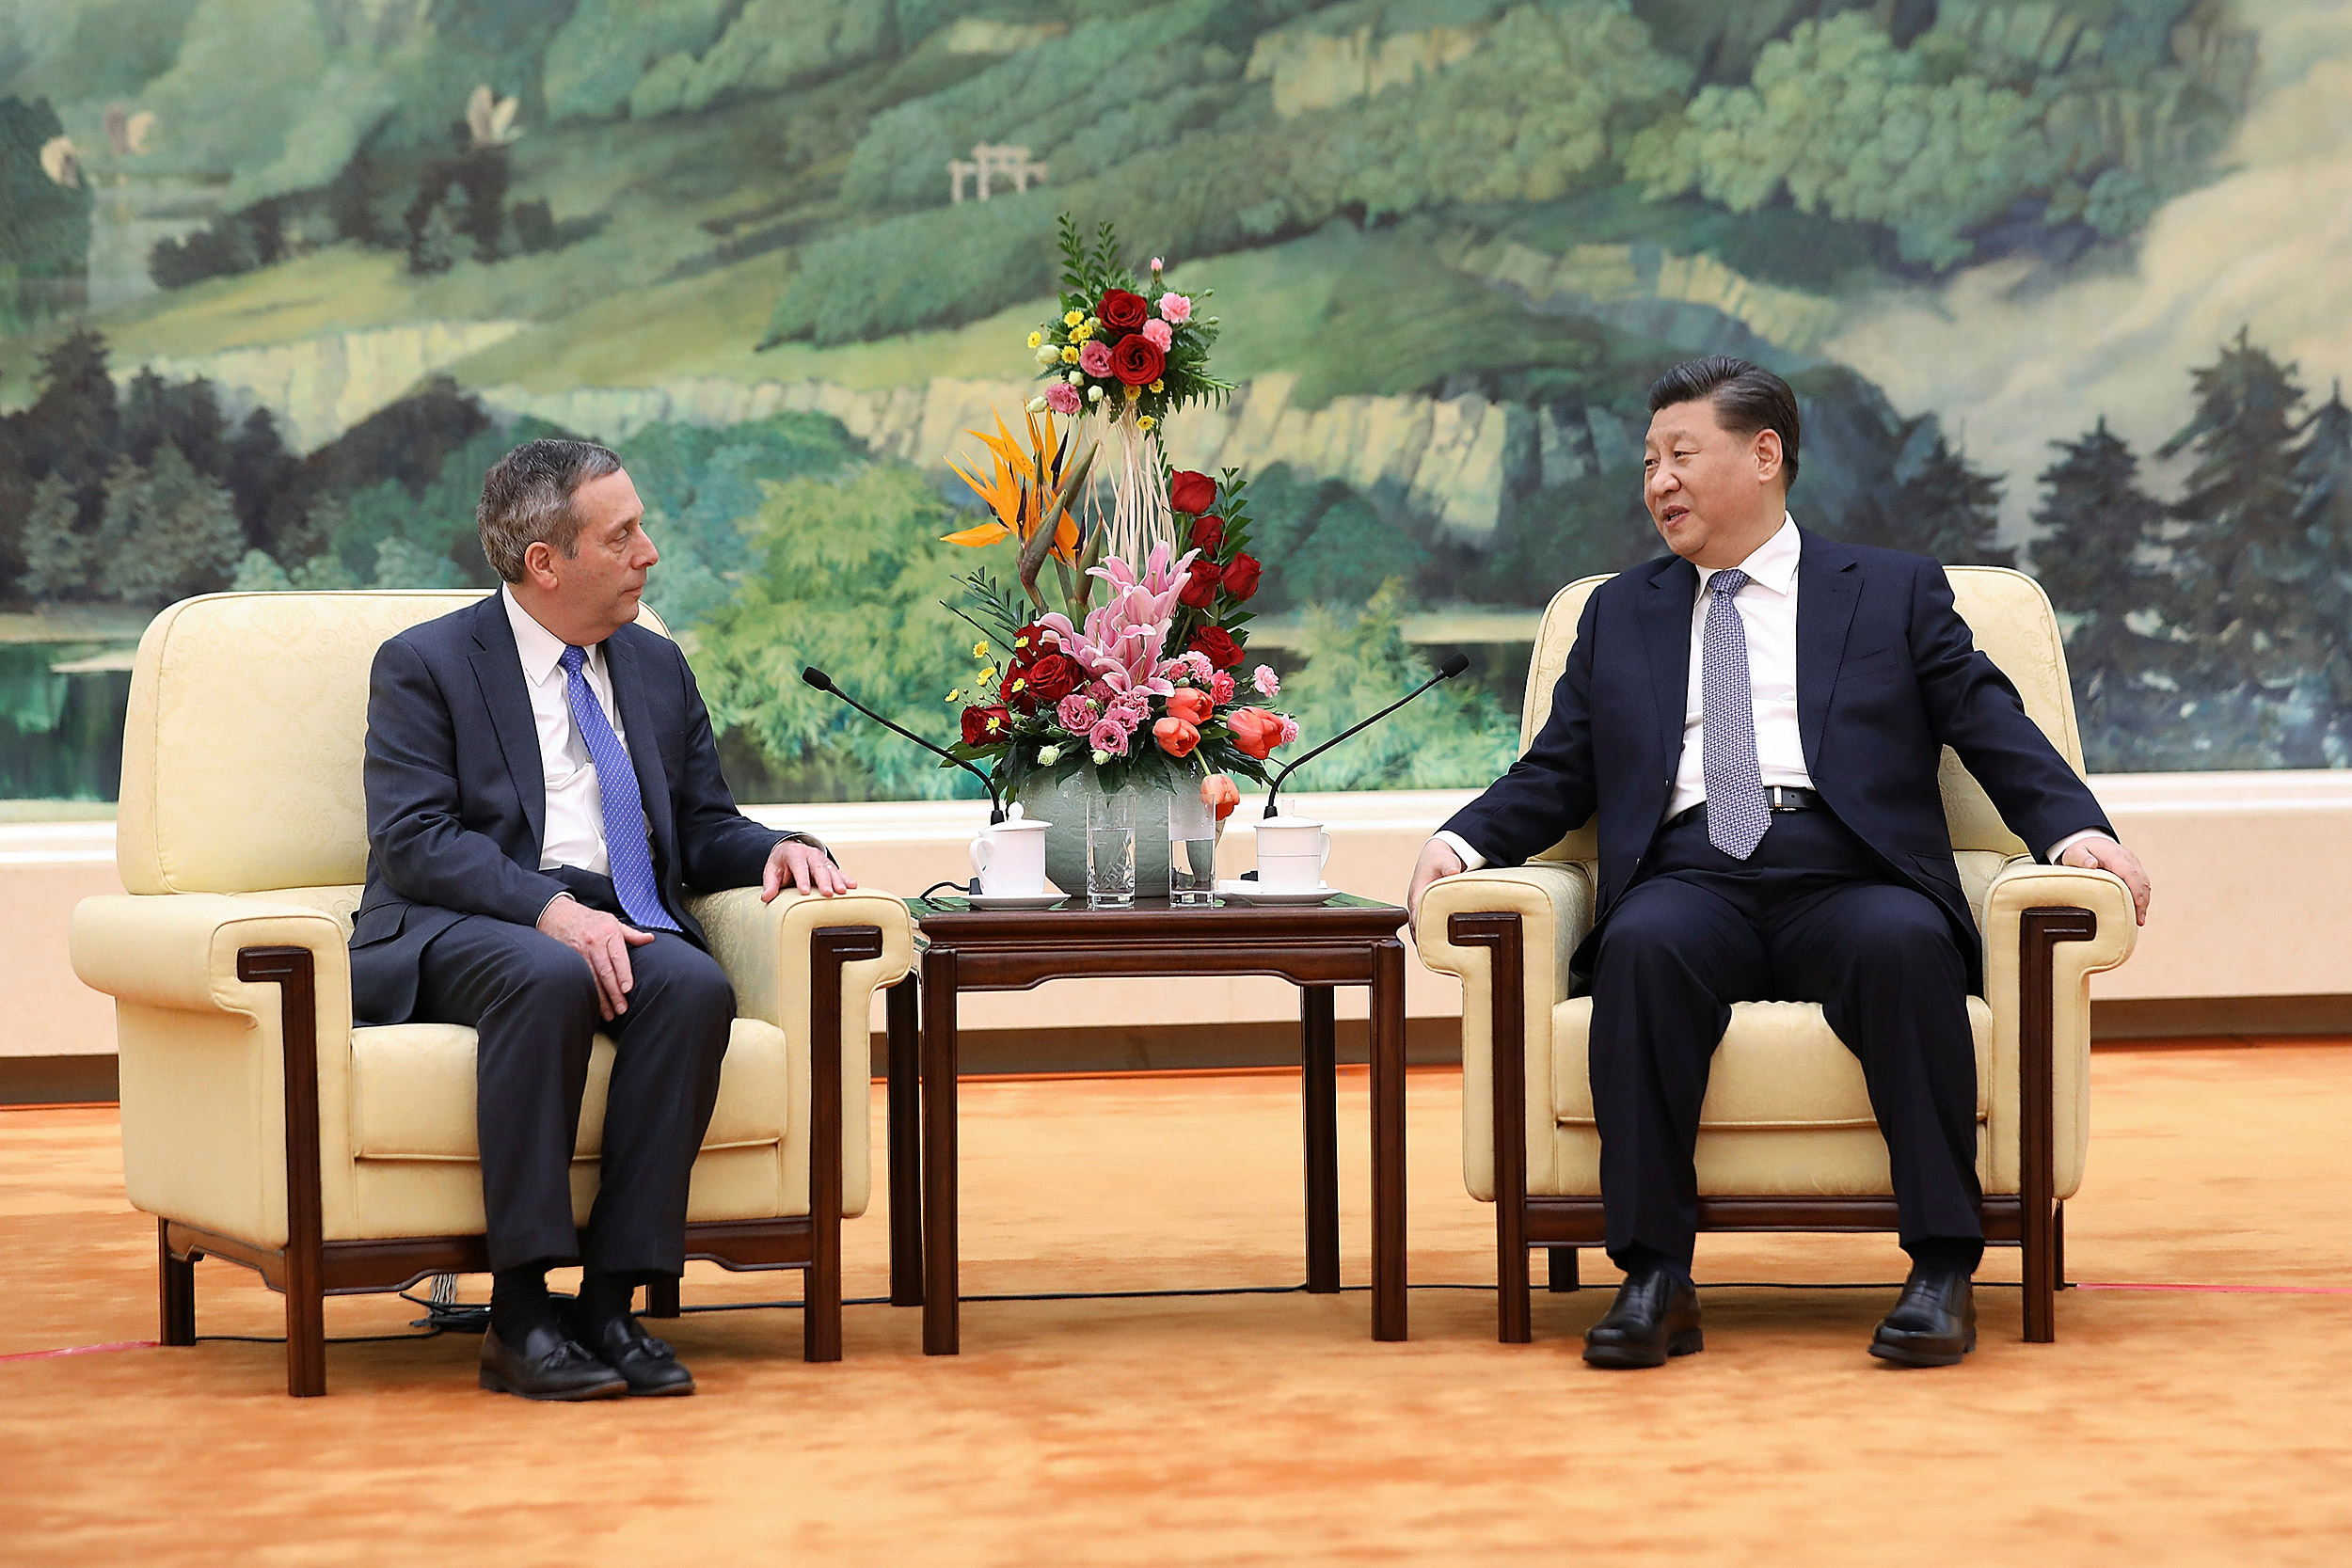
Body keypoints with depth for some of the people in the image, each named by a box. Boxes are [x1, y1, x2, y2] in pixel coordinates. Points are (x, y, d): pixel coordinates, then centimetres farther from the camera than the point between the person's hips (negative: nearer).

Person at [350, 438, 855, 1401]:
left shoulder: (656, 668, 21)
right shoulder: (426, 665, 4)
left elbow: (703, 831, 23)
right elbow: (414, 841, -8)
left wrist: (776, 848, -1)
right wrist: (548, 910, -23)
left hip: (617, 925, 4)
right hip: (462, 932, -4)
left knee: (696, 986, -31)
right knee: (549, 980, -39)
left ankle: (610, 1302, -31)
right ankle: (520, 1315, -37)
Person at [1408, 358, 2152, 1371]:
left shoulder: (1896, 593, 20)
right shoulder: (1619, 615, 28)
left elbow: (1993, 728, 9)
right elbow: (1555, 776, 21)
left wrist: (2074, 826, -9)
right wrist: (1463, 839, 1)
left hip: (1848, 879, -1)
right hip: (1690, 881, 1)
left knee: (1903, 945, -36)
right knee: (1644, 948, -35)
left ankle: (1943, 1273, -34)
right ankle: (1654, 1279, -34)